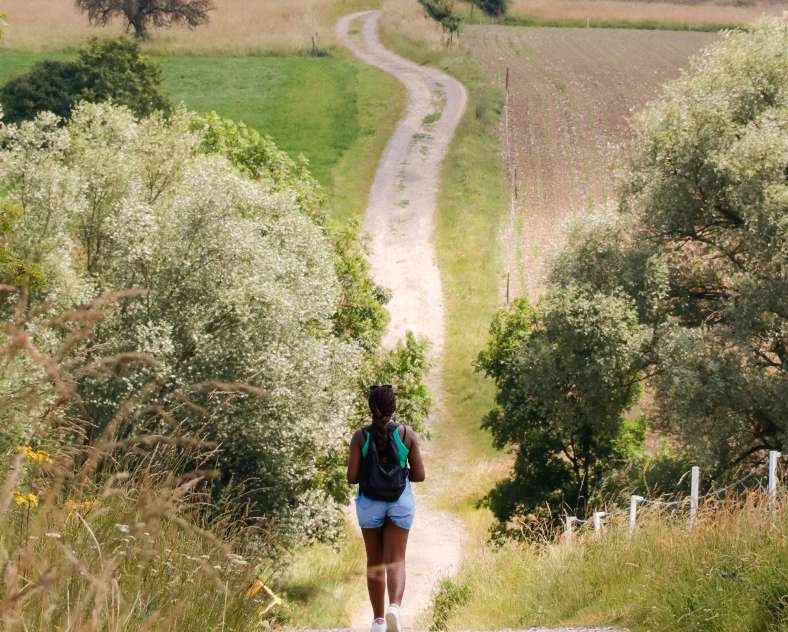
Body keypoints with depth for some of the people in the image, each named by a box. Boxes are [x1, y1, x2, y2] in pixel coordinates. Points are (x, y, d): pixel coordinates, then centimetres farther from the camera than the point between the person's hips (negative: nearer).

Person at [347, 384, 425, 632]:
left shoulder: (360, 436, -6)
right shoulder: (407, 434, -5)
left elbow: (352, 477, -8)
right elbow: (419, 475, -4)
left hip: (370, 502, 1)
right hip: (400, 501, -1)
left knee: (375, 562, 15)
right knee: (396, 560, 0)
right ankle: (394, 606, -27)